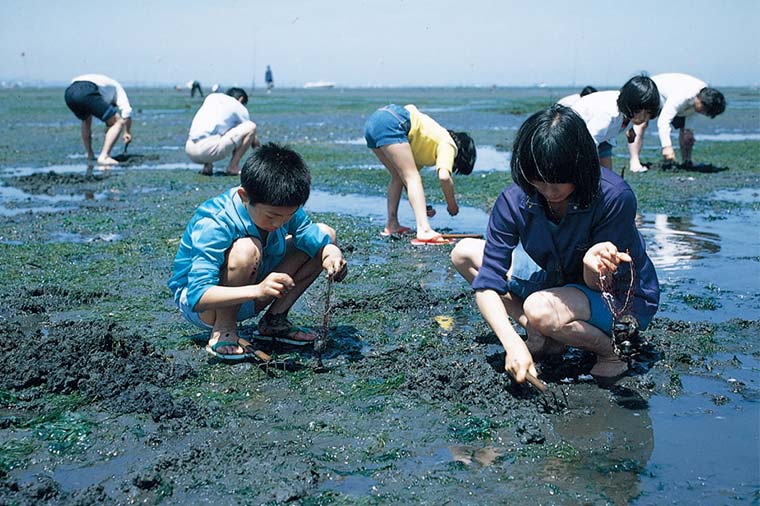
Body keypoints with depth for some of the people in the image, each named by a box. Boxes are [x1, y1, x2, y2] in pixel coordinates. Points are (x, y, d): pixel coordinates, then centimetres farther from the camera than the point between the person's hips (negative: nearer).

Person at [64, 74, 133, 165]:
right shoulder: (116, 87, 31)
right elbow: (126, 111, 12)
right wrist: (127, 132, 25)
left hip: (69, 92, 7)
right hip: (86, 92, -7)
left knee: (85, 120, 37)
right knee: (119, 122, 4)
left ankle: (90, 154, 32)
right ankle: (104, 157, -8)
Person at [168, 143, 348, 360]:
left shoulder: (283, 207, -14)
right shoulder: (213, 225, -32)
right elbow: (198, 296, -39)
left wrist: (331, 251, -43)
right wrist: (258, 290, -53)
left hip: (248, 299, 7)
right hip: (196, 304, -6)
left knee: (325, 233, -5)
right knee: (246, 249, -39)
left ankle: (275, 319, 1)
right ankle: (223, 333, -17)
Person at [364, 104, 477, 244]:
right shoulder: (448, 145, 4)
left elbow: (408, 175, 28)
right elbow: (444, 177, -15)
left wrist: (420, 206, 23)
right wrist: (452, 204, 0)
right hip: (391, 123, -9)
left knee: (399, 177, 20)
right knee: (412, 177, -10)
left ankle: (392, 225, 21)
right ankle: (424, 230, -23)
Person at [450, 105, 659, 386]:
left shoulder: (614, 197, -30)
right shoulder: (514, 201, -20)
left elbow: (600, 287, -23)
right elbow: (487, 284, -22)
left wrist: (593, 265, -48)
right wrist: (513, 343, -37)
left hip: (624, 299, -5)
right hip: (559, 283, 5)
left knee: (540, 308, -37)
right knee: (464, 252, -6)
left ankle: (612, 352, -7)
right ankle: (541, 337, -4)